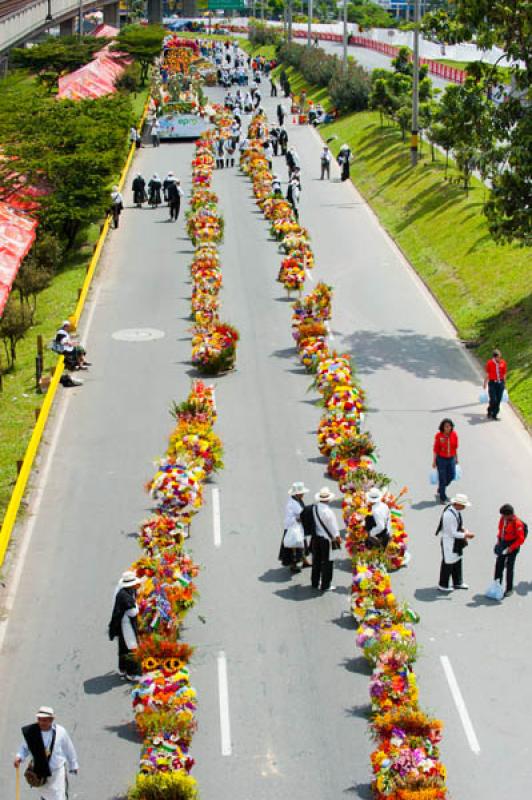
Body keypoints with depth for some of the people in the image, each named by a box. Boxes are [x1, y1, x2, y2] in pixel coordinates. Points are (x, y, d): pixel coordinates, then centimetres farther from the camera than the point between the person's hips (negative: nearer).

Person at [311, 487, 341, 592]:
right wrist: (337, 537, 2)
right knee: (327, 562, 5)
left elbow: (312, 522, 4)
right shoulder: (327, 512, -23)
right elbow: (333, 526, -14)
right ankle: (325, 585, 11)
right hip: (326, 538, -6)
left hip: (316, 537, 6)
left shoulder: (314, 508, -7)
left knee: (316, 560, 18)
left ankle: (315, 582, 30)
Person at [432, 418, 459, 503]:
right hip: (441, 459, -4)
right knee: (442, 478, 2)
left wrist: (456, 458, 12)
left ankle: (440, 490, 41)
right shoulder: (438, 436, -15)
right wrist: (434, 461, -5)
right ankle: (443, 498, 17)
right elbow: (435, 449, -8)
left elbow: (455, 447, 6)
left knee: (451, 476, 13)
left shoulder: (454, 434, -6)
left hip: (451, 459, 4)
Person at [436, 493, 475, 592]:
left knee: (457, 561, 21)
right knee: (448, 564, 6)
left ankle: (457, 582, 38)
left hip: (456, 542, 9)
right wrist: (466, 535, -19)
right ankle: (443, 585, 23)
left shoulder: (456, 511, -2)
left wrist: (464, 530, -2)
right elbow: (453, 533, -26)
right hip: (449, 542, -9)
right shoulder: (449, 515, -32)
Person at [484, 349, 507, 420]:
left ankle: (494, 415, 15)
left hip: (500, 383, 3)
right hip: (492, 383, -3)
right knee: (493, 400, -10)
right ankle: (489, 412, 16)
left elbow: (504, 375, 10)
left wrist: (504, 384, 12)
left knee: (498, 401, 3)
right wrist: (485, 384, 2)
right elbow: (487, 375, 1)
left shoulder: (503, 363, 1)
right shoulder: (489, 363, -6)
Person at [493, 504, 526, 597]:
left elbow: (521, 539, -20)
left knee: (509, 567, -1)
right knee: (499, 565, 10)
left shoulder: (517, 523, -23)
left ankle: (509, 589, 10)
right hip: (503, 544, 7)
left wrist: (511, 547, -21)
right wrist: (499, 540, 7)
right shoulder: (503, 518, -2)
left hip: (512, 546, -7)